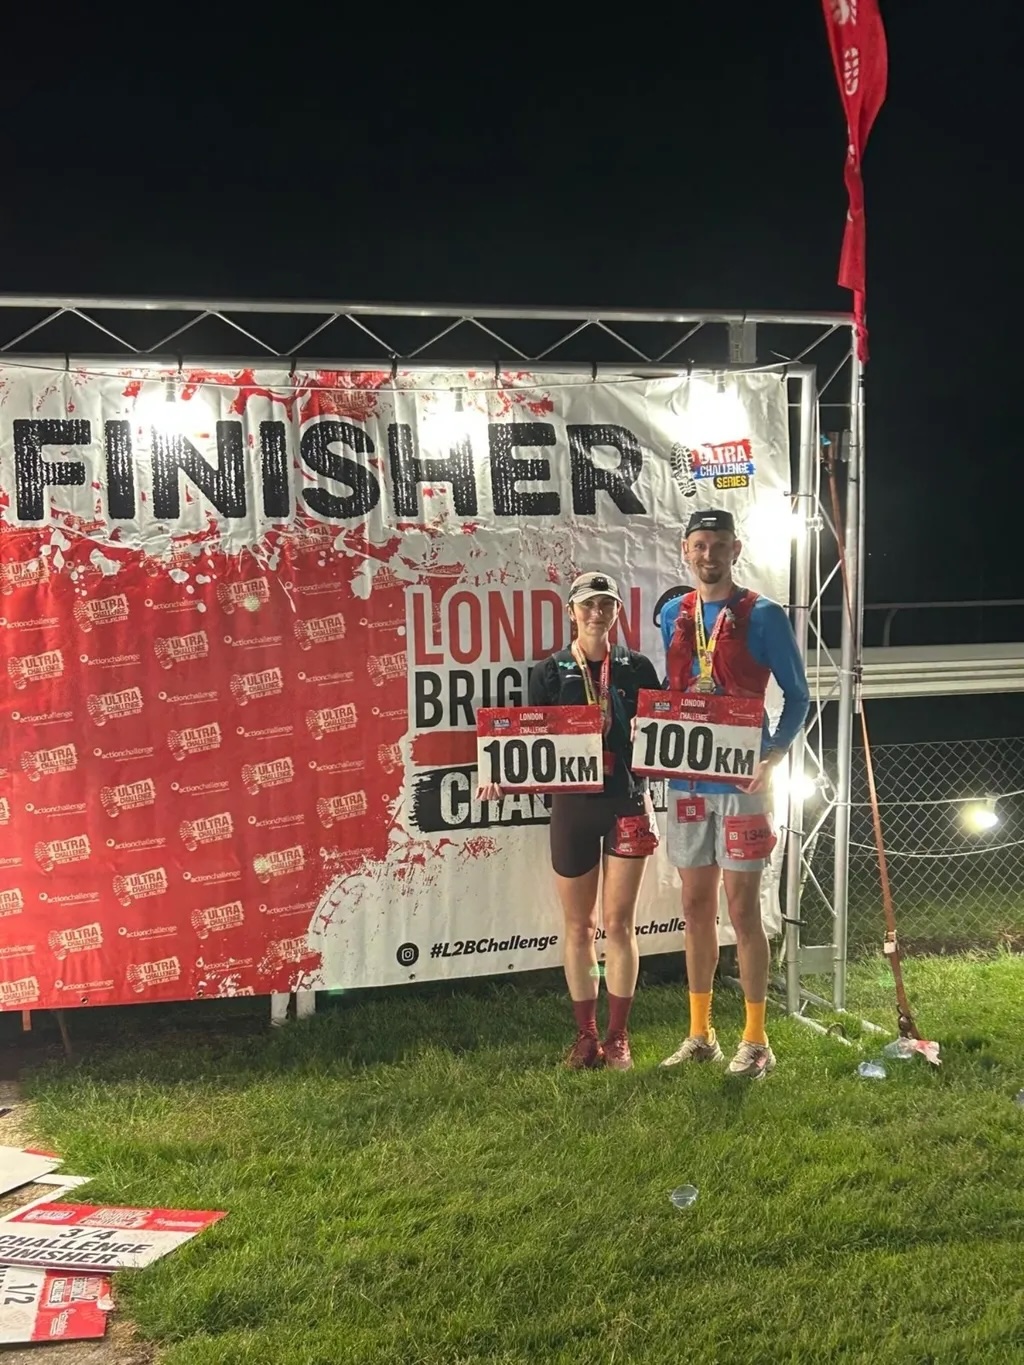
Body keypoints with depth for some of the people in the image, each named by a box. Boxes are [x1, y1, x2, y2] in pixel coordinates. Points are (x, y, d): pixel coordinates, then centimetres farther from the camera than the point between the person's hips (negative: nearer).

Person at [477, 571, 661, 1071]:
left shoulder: (637, 668, 2)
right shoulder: (550, 673, 1)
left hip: (627, 803, -1)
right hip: (571, 805, 1)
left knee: (619, 923, -1)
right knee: (579, 927, 8)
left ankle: (618, 1038, 11)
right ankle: (586, 1036, 20)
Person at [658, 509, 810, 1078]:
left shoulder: (763, 615, -5)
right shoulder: (673, 615, 10)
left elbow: (798, 695, -3)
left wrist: (775, 755, -18)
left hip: (741, 779, -5)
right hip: (686, 777, 5)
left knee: (743, 909, -2)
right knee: (696, 908, 11)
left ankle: (756, 1041, 9)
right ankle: (700, 1033, 22)